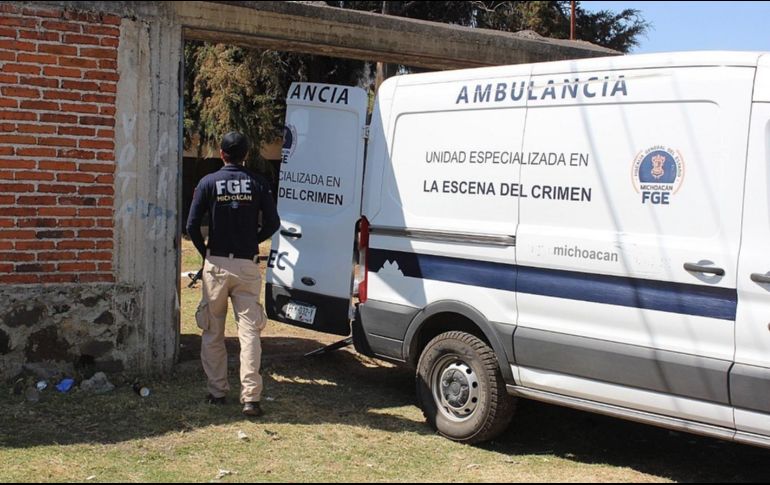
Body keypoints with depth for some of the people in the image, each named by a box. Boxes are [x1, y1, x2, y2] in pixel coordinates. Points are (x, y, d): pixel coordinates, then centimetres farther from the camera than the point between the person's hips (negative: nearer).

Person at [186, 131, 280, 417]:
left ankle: (217, 392, 17)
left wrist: (204, 251, 10)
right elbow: (273, 223, -1)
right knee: (249, 332, -1)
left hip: (216, 265, 0)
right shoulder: (258, 184, 1)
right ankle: (250, 397, -7)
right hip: (247, 266, 0)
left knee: (213, 333, 12)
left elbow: (192, 226, -5)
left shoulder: (209, 183, -1)